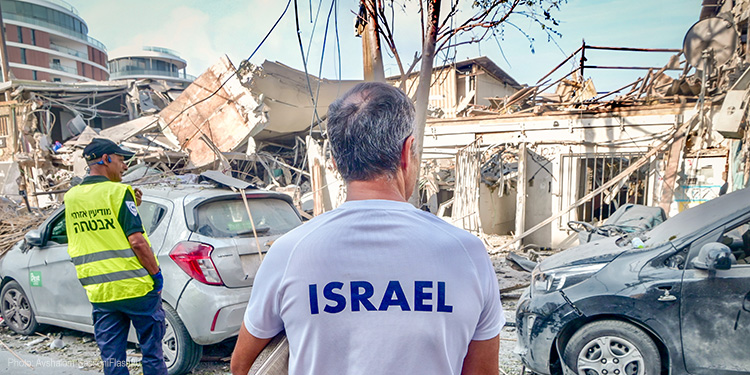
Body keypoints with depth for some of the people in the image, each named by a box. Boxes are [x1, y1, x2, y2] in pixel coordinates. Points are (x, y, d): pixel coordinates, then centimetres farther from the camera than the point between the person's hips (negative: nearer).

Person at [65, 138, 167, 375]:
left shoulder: (71, 197, 8)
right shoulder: (117, 191, -11)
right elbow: (136, 241, -17)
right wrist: (156, 273, -7)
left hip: (99, 293, 6)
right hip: (136, 287, -5)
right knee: (152, 351, 10)